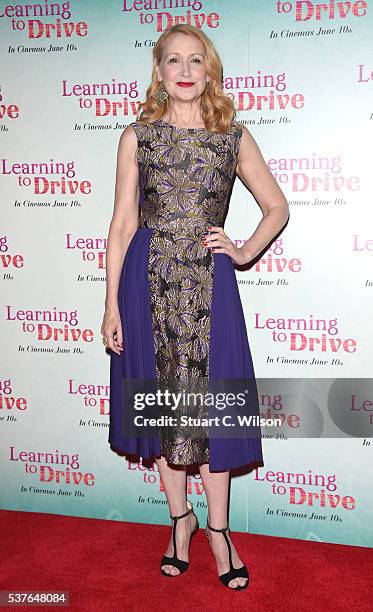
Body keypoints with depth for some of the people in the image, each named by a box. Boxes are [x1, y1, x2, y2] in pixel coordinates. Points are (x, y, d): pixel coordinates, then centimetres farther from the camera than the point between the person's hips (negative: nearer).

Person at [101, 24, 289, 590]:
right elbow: (122, 225, 2)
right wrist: (112, 304, -2)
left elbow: (277, 208, 14)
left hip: (209, 285, 0)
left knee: (210, 403, 4)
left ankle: (218, 530, 24)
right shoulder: (137, 136, 4)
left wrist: (244, 252, 0)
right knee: (160, 401, 9)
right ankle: (181, 516, 30)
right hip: (149, 284, 1)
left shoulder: (234, 136, 5)